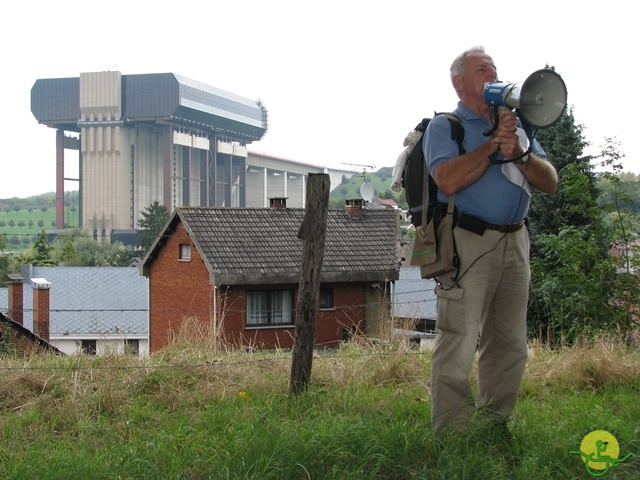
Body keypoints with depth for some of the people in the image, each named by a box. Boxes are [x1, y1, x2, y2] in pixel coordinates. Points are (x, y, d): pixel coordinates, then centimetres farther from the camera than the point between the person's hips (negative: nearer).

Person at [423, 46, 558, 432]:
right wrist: (493, 144, -12)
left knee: (510, 346, 9)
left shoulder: (515, 124, 21)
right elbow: (449, 181, -17)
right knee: (459, 345, -10)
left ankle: (496, 425, 18)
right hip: (468, 242, -6)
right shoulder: (445, 127, 3)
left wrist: (520, 154, -7)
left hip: (515, 242, 7)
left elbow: (550, 182, 11)